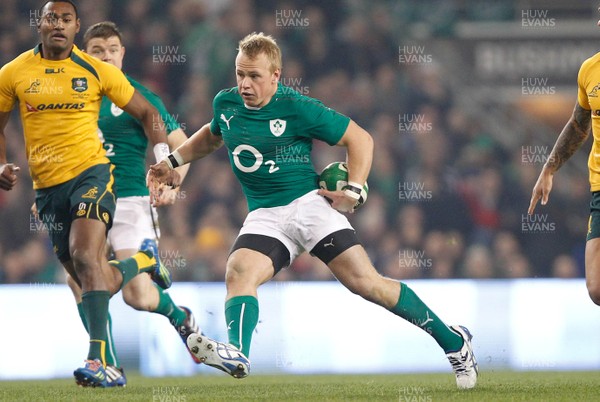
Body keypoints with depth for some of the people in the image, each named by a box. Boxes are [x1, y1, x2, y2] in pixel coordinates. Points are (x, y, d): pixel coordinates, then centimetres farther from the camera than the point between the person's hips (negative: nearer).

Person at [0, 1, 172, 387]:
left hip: (90, 173, -3)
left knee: (85, 256, -27)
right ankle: (146, 258, 41)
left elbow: (147, 113, 9)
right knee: (97, 282, 7)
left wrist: (163, 154, -5)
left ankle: (99, 360, -29)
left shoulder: (98, 71, 0)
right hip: (47, 187, 3)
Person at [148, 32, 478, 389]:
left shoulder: (297, 108, -10)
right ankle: (237, 354, -46)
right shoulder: (225, 104, 6)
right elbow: (212, 136, 32)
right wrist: (174, 162, 23)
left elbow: (360, 138, -2)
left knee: (365, 282, -13)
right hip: (264, 216, 5)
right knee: (239, 273, -26)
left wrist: (354, 189, -10)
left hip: (308, 202, -5)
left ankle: (453, 341, -2)